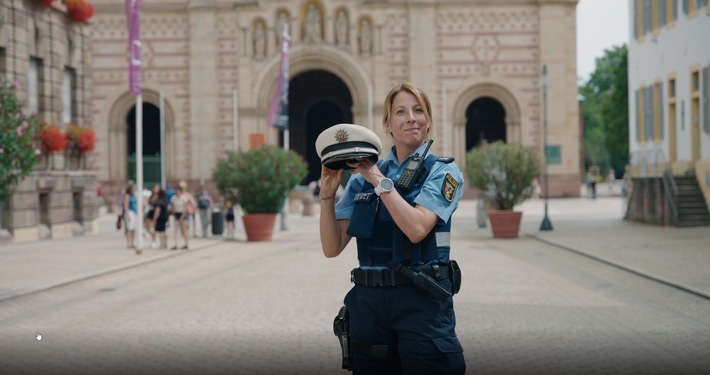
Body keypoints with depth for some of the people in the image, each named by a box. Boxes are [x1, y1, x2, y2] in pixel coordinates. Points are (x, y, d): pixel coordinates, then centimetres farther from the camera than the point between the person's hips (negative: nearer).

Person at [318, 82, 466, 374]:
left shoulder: (443, 172, -1)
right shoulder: (362, 178, 9)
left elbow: (417, 229, -18)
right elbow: (332, 248, 5)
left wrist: (379, 180, -14)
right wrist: (327, 194, -7)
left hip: (421, 303, -3)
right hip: (368, 302, 4)